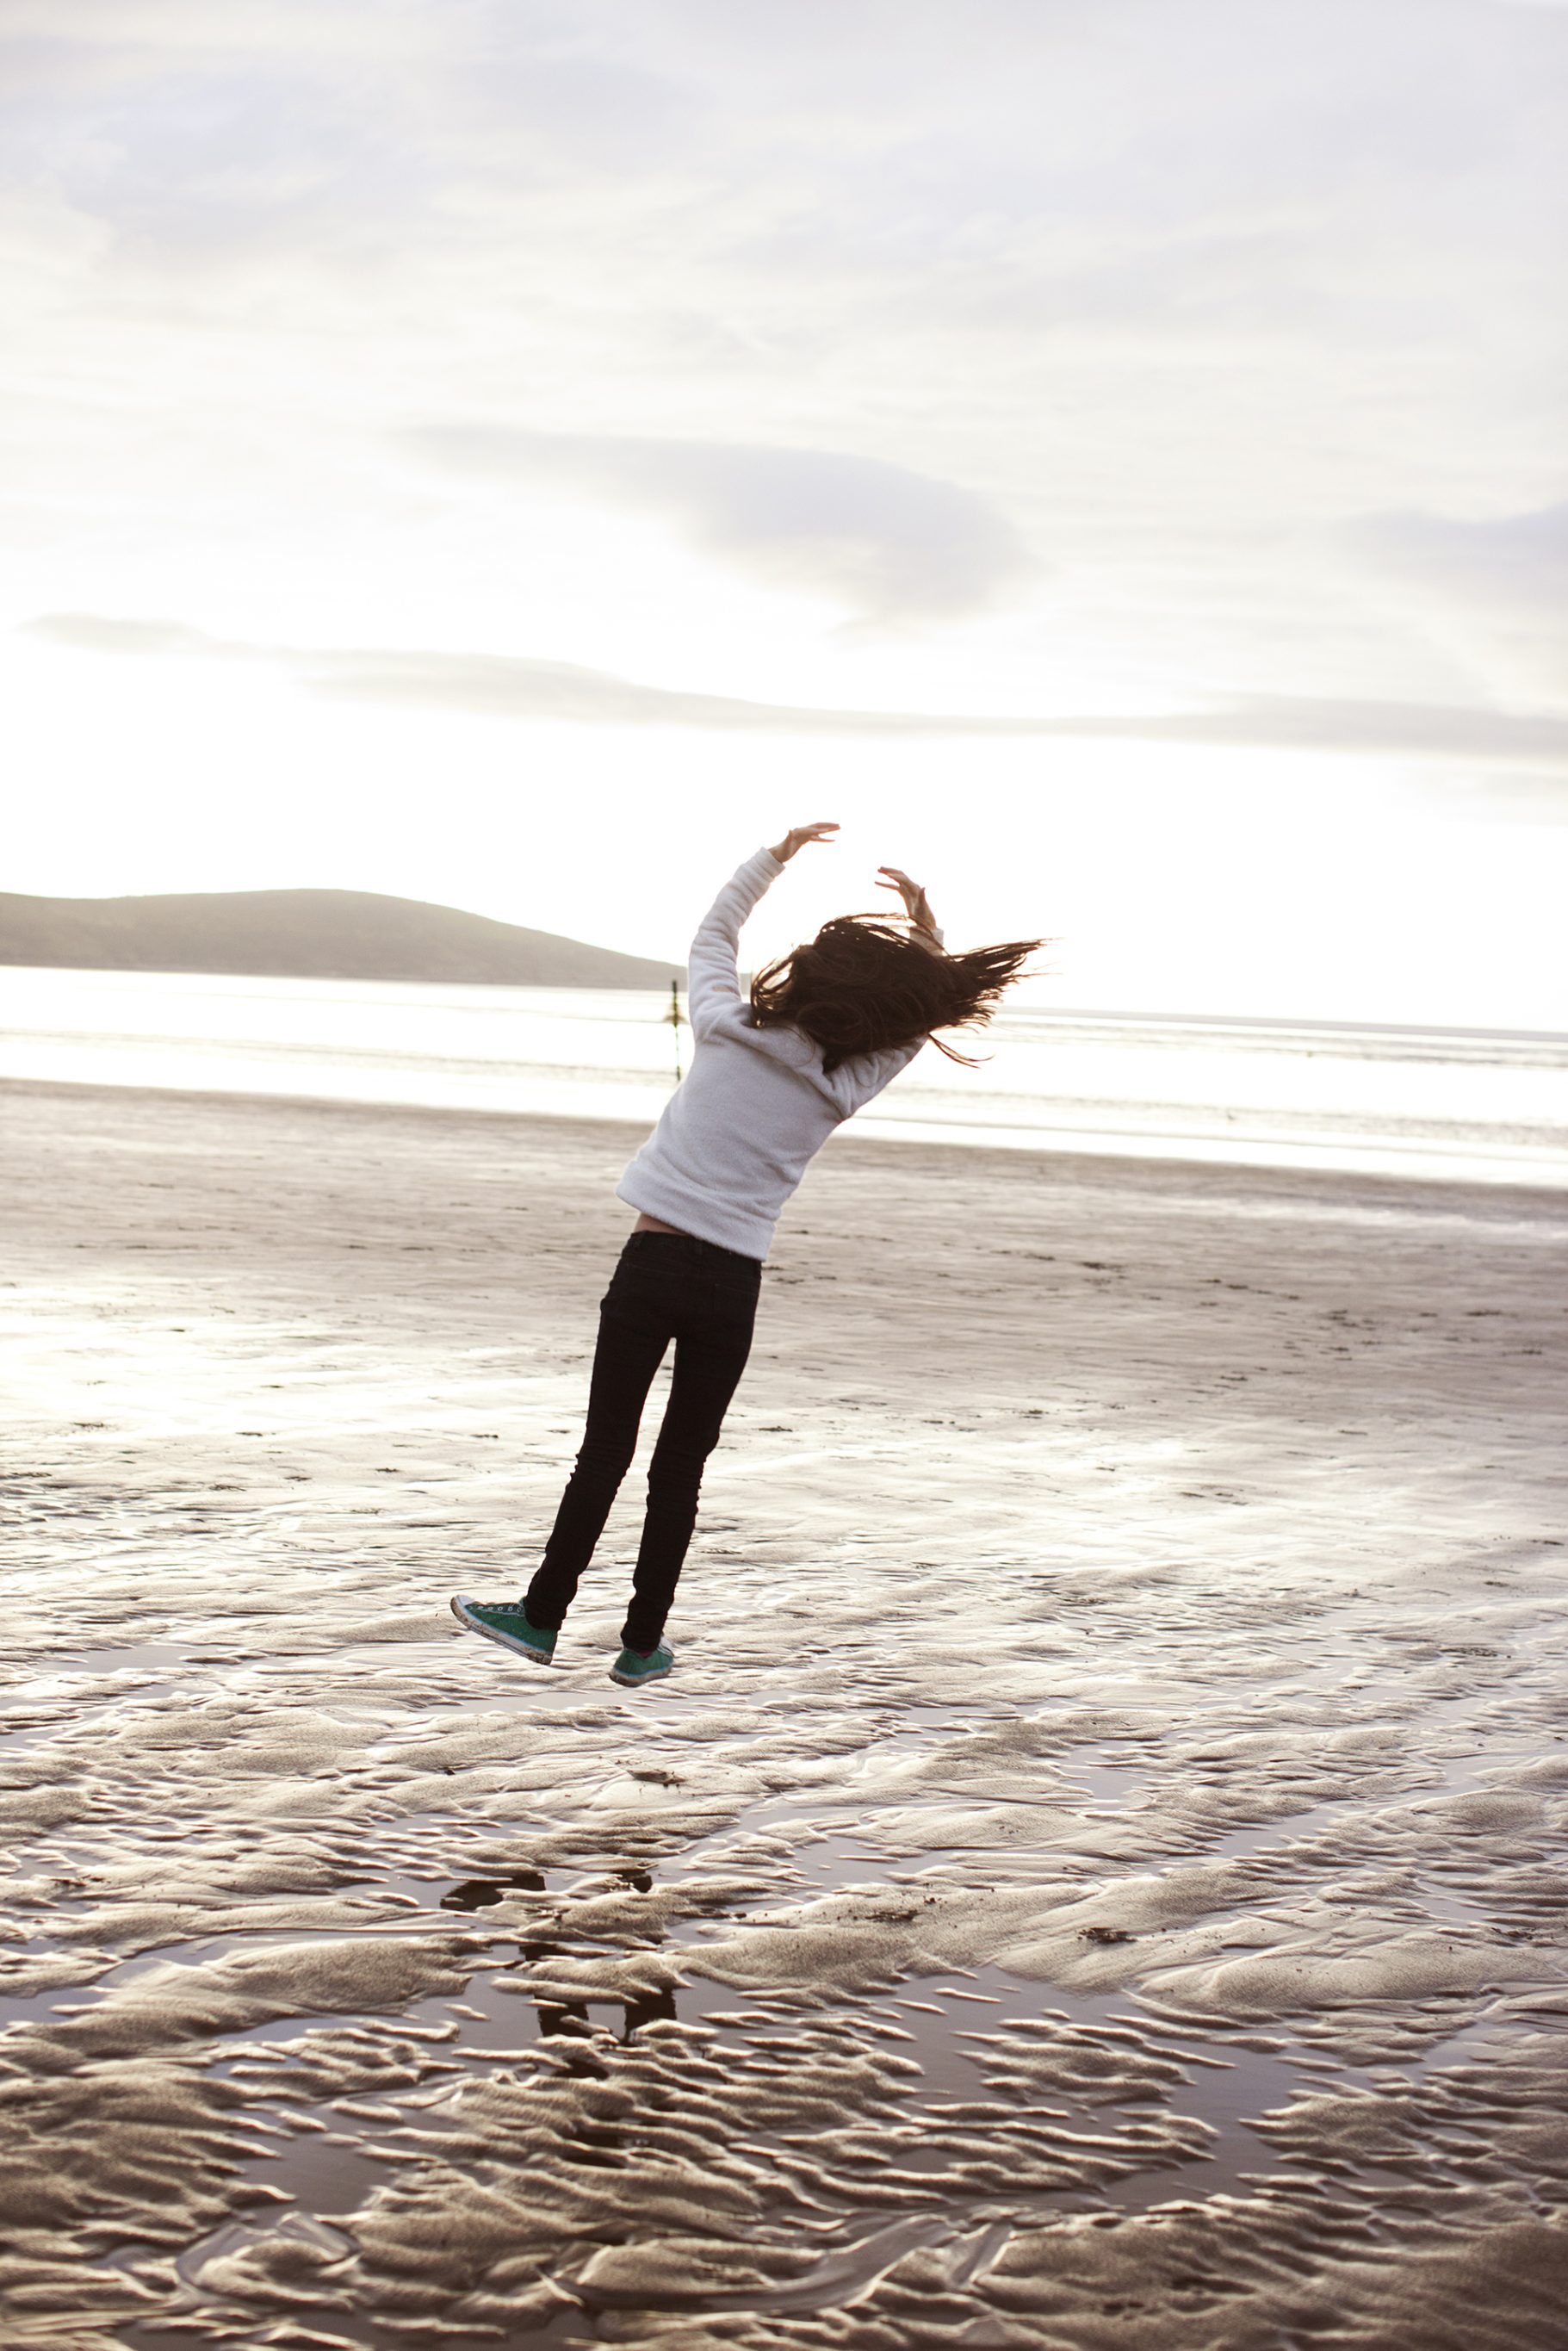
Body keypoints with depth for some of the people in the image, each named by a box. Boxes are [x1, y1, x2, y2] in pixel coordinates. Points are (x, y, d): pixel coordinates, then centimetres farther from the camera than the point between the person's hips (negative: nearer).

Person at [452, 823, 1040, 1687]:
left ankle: (543, 1616, 12)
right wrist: (925, 929, 9)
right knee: (680, 1469, 9)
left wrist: (777, 854, 24)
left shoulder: (726, 1028, -4)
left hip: (654, 1260, -1)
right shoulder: (843, 1087, -1)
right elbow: (925, 1010, 14)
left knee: (605, 1452, 5)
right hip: (732, 1284, 1)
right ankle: (641, 1644, 13)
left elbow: (714, 930, 16)